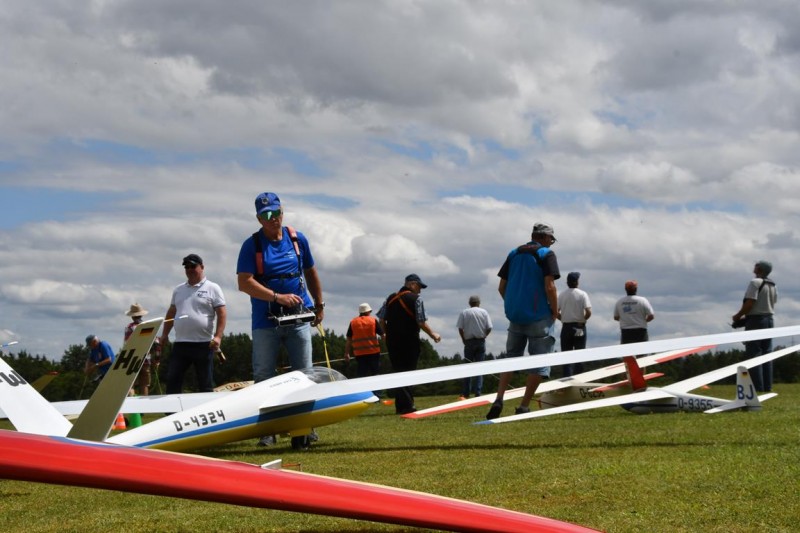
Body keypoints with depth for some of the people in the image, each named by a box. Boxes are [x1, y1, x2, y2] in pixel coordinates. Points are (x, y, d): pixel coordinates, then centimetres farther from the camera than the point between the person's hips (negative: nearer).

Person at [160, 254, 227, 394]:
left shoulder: (212, 288, 0)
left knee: (205, 385, 2)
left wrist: (218, 336, -16)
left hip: (204, 344, -5)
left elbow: (222, 313, -6)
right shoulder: (178, 290, 16)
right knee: (172, 380, -1)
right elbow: (171, 313, 22)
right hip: (180, 344, 5)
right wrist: (165, 334, 14)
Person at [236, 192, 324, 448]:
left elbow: (311, 273, 19)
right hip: (265, 321, -2)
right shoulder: (252, 245, -3)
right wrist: (278, 297, -18)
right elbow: (244, 283, -12)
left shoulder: (297, 239, 7)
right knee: (264, 377, 2)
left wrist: (319, 305, 21)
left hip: (299, 319, 2)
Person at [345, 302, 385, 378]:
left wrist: (346, 353, 9)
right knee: (375, 374, 7)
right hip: (373, 352, -2)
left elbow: (348, 340, 6)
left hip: (359, 354, 2)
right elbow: (382, 335, 1)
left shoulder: (353, 322, 6)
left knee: (361, 375, 4)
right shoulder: (373, 321, 1)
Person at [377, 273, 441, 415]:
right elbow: (421, 323, -11)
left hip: (392, 341, 5)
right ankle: (407, 406, -1)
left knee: (397, 372, 10)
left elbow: (382, 320, 7)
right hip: (410, 342, -5)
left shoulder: (390, 298, 10)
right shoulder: (416, 299, -7)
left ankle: (400, 406, 9)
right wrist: (432, 334, 3)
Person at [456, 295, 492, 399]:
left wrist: (464, 339, 7)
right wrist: (483, 336, 12)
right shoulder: (484, 312, 1)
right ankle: (477, 393, -2)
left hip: (469, 341, 0)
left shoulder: (464, 313, -1)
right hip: (481, 342, 0)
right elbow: (489, 328, -4)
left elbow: (460, 328, -6)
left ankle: (465, 393, 1)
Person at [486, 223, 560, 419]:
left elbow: (501, 287, 10)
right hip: (539, 317, -5)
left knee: (511, 357, 15)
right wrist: (555, 312, -4)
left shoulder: (514, 254, 12)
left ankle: (499, 399, -2)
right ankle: (524, 407, -1)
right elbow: (549, 287, -15)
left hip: (515, 316, 5)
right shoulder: (546, 254, -5)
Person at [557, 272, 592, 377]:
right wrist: (583, 319, 3)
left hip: (566, 327, 2)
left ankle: (567, 378, -1)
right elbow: (588, 312, -15)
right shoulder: (582, 294, -7)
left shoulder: (562, 295, 1)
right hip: (579, 327, -2)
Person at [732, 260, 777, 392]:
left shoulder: (755, 283, -13)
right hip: (769, 320, 8)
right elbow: (772, 304, 15)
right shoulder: (773, 286, 12)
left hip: (756, 321, -8)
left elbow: (749, 304, -20)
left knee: (754, 353, -6)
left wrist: (738, 316, -5)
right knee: (766, 354, 9)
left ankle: (758, 387, -10)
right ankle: (767, 386, 6)